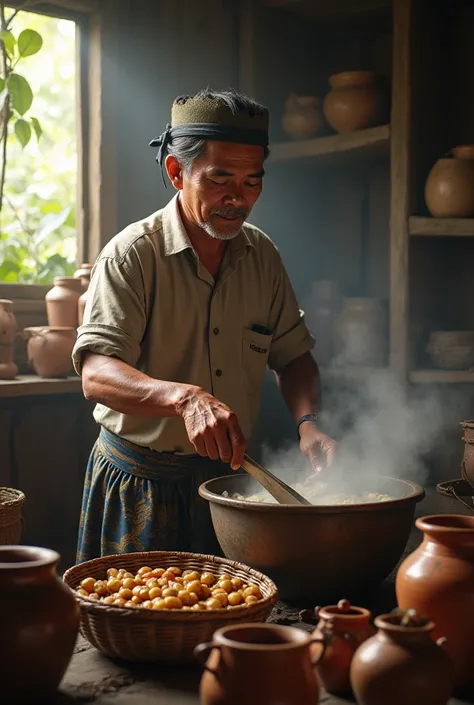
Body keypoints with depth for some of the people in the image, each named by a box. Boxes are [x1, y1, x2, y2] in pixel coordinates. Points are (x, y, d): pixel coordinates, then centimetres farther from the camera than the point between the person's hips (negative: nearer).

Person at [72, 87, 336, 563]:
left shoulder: (262, 255, 4)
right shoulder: (132, 255, -14)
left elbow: (292, 355, 11)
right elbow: (96, 375, -24)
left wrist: (308, 422, -9)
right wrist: (185, 397, -41)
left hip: (230, 475, 5)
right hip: (140, 486, -4)